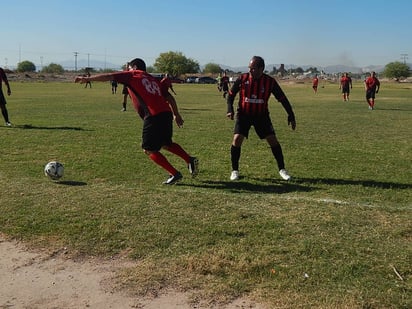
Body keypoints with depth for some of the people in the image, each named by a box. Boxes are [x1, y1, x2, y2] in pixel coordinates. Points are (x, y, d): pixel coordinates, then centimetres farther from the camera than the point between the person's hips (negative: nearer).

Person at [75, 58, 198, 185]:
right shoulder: (154, 80, 26)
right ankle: (190, 160, 15)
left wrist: (88, 79, 10)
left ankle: (174, 174, 3)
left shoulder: (131, 75, 10)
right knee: (166, 143, 28)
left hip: (153, 117, -7)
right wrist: (176, 115, 25)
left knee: (149, 150, 6)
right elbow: (169, 97, 21)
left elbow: (108, 76, 5)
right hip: (166, 114, 7)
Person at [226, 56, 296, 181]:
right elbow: (231, 94, 2)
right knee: (237, 139, -14)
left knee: (273, 140, -6)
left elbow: (282, 99, -4)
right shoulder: (242, 79, -12)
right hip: (244, 114, 0)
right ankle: (235, 170, 3)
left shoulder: (270, 81, -13)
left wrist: (291, 116, -4)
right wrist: (230, 110, -12)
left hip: (261, 115, 0)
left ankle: (282, 169, 11)